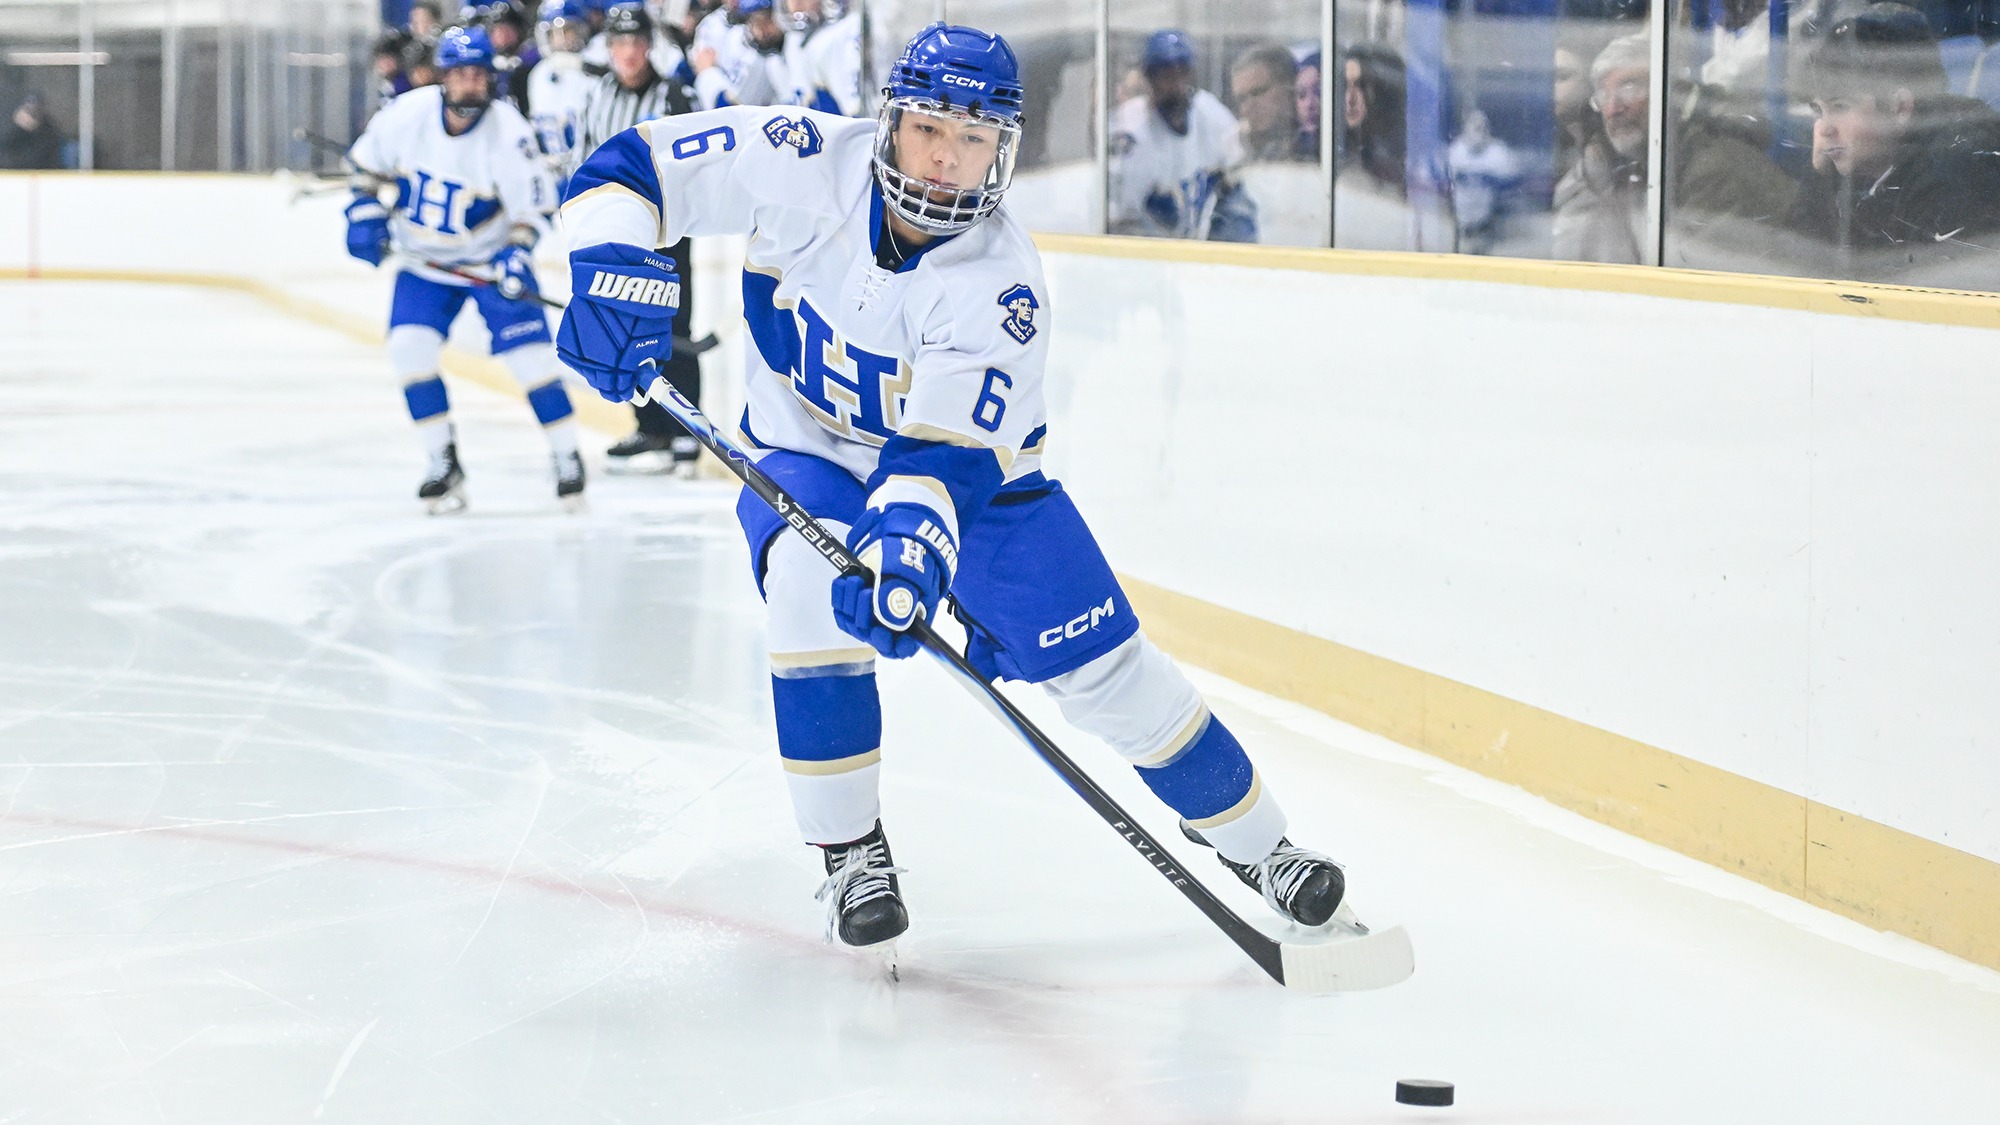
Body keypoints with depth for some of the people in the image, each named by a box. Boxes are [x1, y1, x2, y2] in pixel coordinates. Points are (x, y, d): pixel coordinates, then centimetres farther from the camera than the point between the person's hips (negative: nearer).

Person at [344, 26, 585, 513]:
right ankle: (444, 464, -1)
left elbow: (534, 206, -15)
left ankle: (568, 459, 5)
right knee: (409, 346, -14)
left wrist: (516, 256, -29)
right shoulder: (408, 113, -16)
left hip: (491, 257, -2)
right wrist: (365, 213, -6)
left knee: (530, 353, -11)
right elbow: (369, 159, 3)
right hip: (424, 260, 2)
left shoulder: (509, 133, -22)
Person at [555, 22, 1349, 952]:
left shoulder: (1000, 280, -27)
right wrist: (614, 269, -35)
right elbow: (636, 168, -16)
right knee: (808, 578, -32)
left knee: (1102, 665, -7)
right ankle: (850, 851, -14)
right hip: (806, 457, 1)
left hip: (971, 465, -1)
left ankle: (1255, 842, 14)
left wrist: (907, 549, -49)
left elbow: (945, 447, -32)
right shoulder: (804, 162, -22)